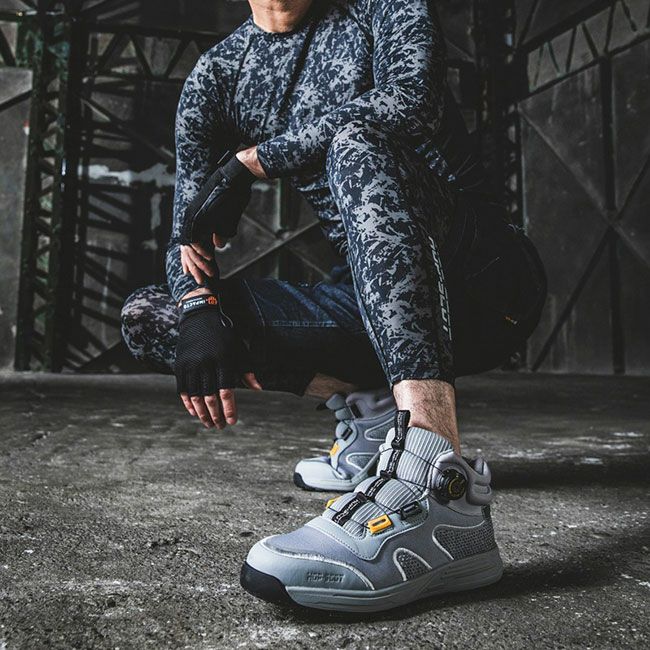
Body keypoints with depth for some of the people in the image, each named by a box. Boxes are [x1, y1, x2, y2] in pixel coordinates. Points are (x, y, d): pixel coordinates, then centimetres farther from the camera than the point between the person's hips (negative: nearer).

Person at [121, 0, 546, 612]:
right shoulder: (216, 75, 13)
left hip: (486, 280, -4)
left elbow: (411, 100, -19)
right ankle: (366, 406, -6)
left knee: (357, 143, -31)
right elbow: (190, 234, 4)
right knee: (147, 316, -3)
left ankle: (439, 485, -45)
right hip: (368, 303, 5)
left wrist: (251, 160, -15)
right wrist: (200, 309, -17)